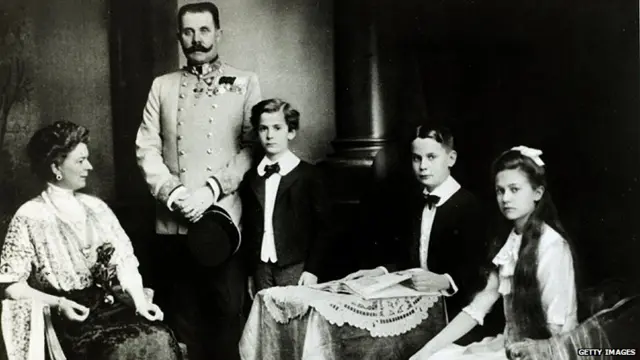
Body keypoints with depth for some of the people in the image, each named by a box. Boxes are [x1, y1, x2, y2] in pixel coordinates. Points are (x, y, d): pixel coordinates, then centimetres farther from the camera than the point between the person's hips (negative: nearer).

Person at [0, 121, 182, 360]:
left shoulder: (96, 207, 14)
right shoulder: (30, 217, -1)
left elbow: (124, 260, 10)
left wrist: (140, 300, -7)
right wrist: (56, 303, -16)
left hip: (113, 304, 4)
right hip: (70, 316, -4)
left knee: (159, 339, -24)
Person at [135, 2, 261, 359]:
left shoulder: (245, 82, 6)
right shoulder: (162, 86, 13)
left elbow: (252, 146, -2)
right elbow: (147, 147, 7)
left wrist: (212, 189, -14)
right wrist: (171, 192, -9)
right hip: (172, 221, 2)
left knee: (228, 312, 0)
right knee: (182, 313, 9)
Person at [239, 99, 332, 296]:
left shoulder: (309, 175, 0)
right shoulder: (250, 178, 12)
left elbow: (322, 227, -2)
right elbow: (247, 229, 13)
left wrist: (312, 270, -8)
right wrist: (250, 272, 8)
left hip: (296, 269, -3)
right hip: (260, 270, 3)